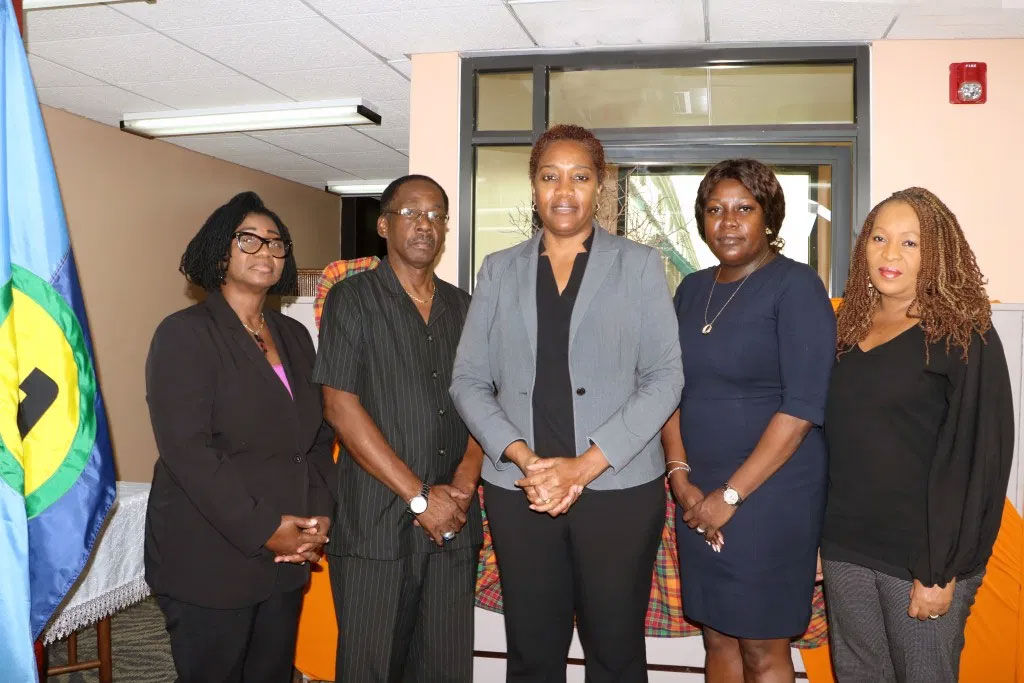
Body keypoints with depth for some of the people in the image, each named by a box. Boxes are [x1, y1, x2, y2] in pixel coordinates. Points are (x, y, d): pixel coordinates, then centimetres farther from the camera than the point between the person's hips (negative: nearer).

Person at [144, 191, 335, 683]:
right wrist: (261, 530, -19)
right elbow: (187, 449, -17)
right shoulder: (185, 334, -7)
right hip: (208, 563, -6)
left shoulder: (294, 336, 12)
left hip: (287, 560, 6)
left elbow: (318, 436, 11)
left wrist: (320, 514, -3)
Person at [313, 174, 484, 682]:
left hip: (453, 525, 4)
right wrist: (419, 497, -11)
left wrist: (465, 480, -7)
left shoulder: (462, 307, 12)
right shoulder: (352, 299, -1)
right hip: (375, 525, -3)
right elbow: (340, 407, -9)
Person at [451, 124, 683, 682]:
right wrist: (523, 459, -10)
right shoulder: (499, 271, 10)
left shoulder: (639, 265, 4)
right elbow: (469, 380, 5)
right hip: (518, 493, 2)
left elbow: (664, 376, -3)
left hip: (620, 489, -1)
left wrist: (585, 465, -12)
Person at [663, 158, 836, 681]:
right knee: (718, 638, 15)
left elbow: (803, 405, -15)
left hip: (769, 495, -5)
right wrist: (681, 477, -3)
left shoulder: (795, 286, -8)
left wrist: (731, 494, -15)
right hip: (698, 498, 5)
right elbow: (673, 388, 10)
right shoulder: (692, 289, 10)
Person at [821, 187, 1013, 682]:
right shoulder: (849, 330, 9)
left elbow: (976, 459, -12)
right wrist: (827, 534, 7)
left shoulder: (964, 338, -8)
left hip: (921, 555, -5)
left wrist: (940, 570, -15)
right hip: (845, 548, 5)